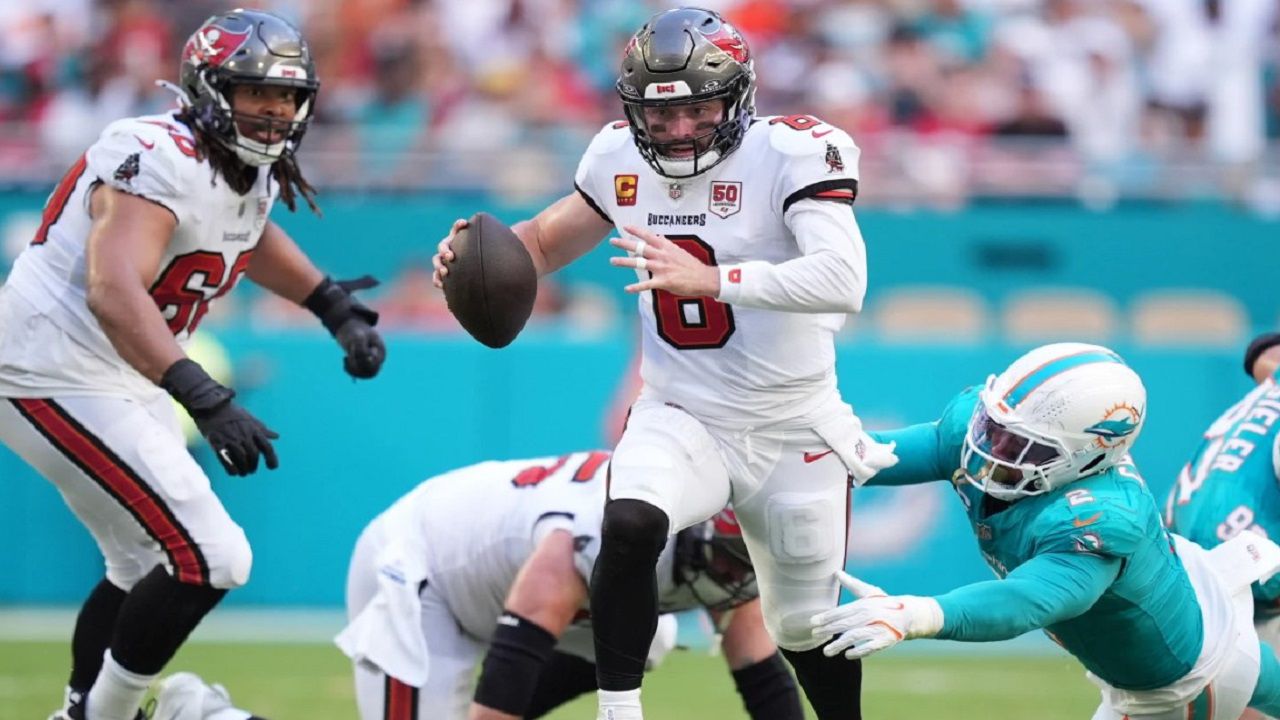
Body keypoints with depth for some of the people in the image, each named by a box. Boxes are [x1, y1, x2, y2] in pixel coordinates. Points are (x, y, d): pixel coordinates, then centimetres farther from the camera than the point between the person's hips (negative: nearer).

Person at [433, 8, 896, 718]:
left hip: (792, 432, -2)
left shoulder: (789, 152, -21)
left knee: (807, 630, 12)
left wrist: (710, 278, -47)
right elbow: (547, 240, 14)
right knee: (628, 529, -30)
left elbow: (843, 281, -36)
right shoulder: (620, 157, -5)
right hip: (680, 417, 2)